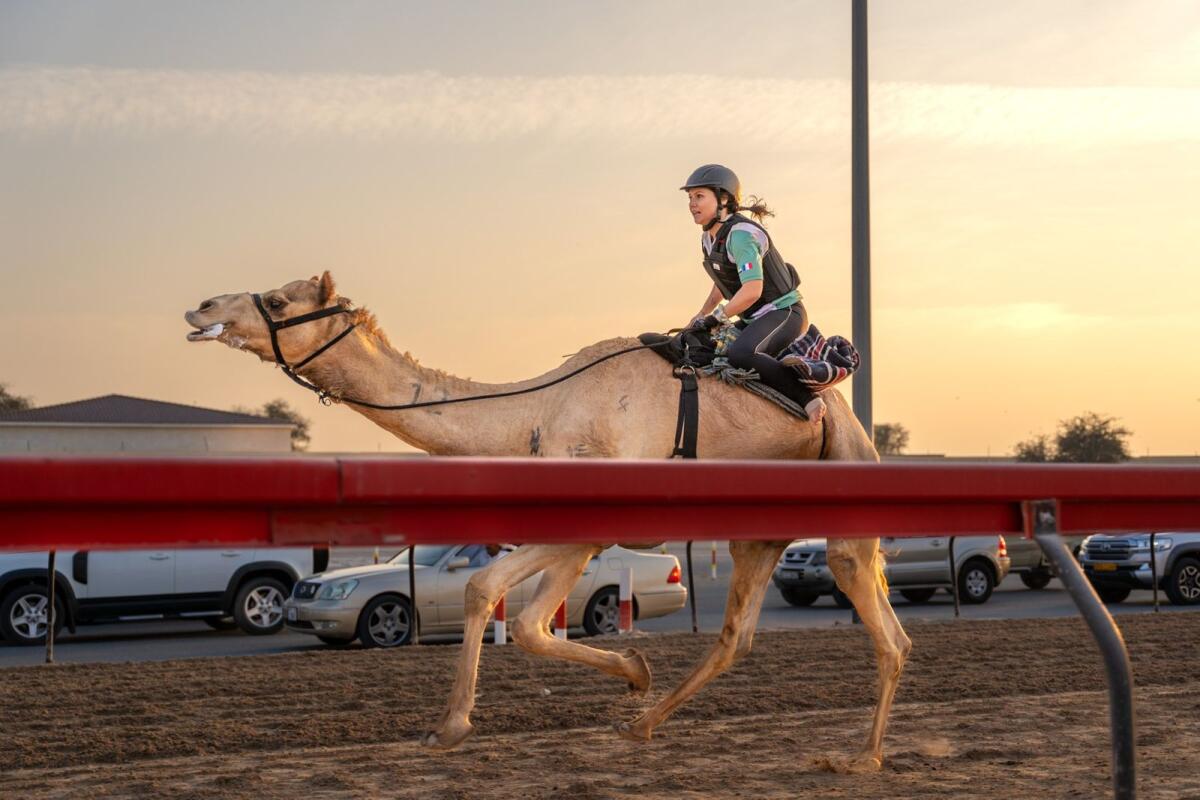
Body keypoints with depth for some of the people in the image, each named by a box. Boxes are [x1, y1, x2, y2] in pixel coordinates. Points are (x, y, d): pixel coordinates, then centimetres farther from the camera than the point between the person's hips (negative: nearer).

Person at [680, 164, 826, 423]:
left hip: (783, 313, -10)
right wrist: (700, 316, 21)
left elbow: (752, 290, -28)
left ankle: (807, 400, -27)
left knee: (740, 353, -35)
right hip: (753, 320, 10)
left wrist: (716, 317, -20)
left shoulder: (741, 234, -20)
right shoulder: (708, 238, 10)